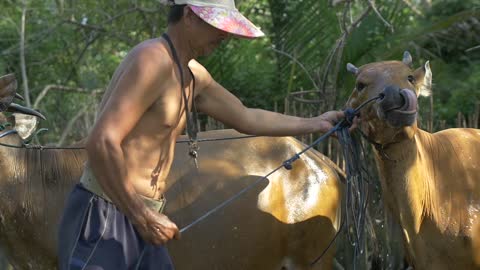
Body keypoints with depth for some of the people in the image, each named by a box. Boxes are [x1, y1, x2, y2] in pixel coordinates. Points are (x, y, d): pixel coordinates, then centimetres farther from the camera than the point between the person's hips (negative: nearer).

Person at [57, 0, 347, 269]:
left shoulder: (192, 75, 15)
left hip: (138, 222, 10)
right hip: (105, 221, -10)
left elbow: (245, 118, 30)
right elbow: (102, 143, -24)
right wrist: (143, 216, -21)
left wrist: (315, 124, 34)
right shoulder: (153, 59, -17)